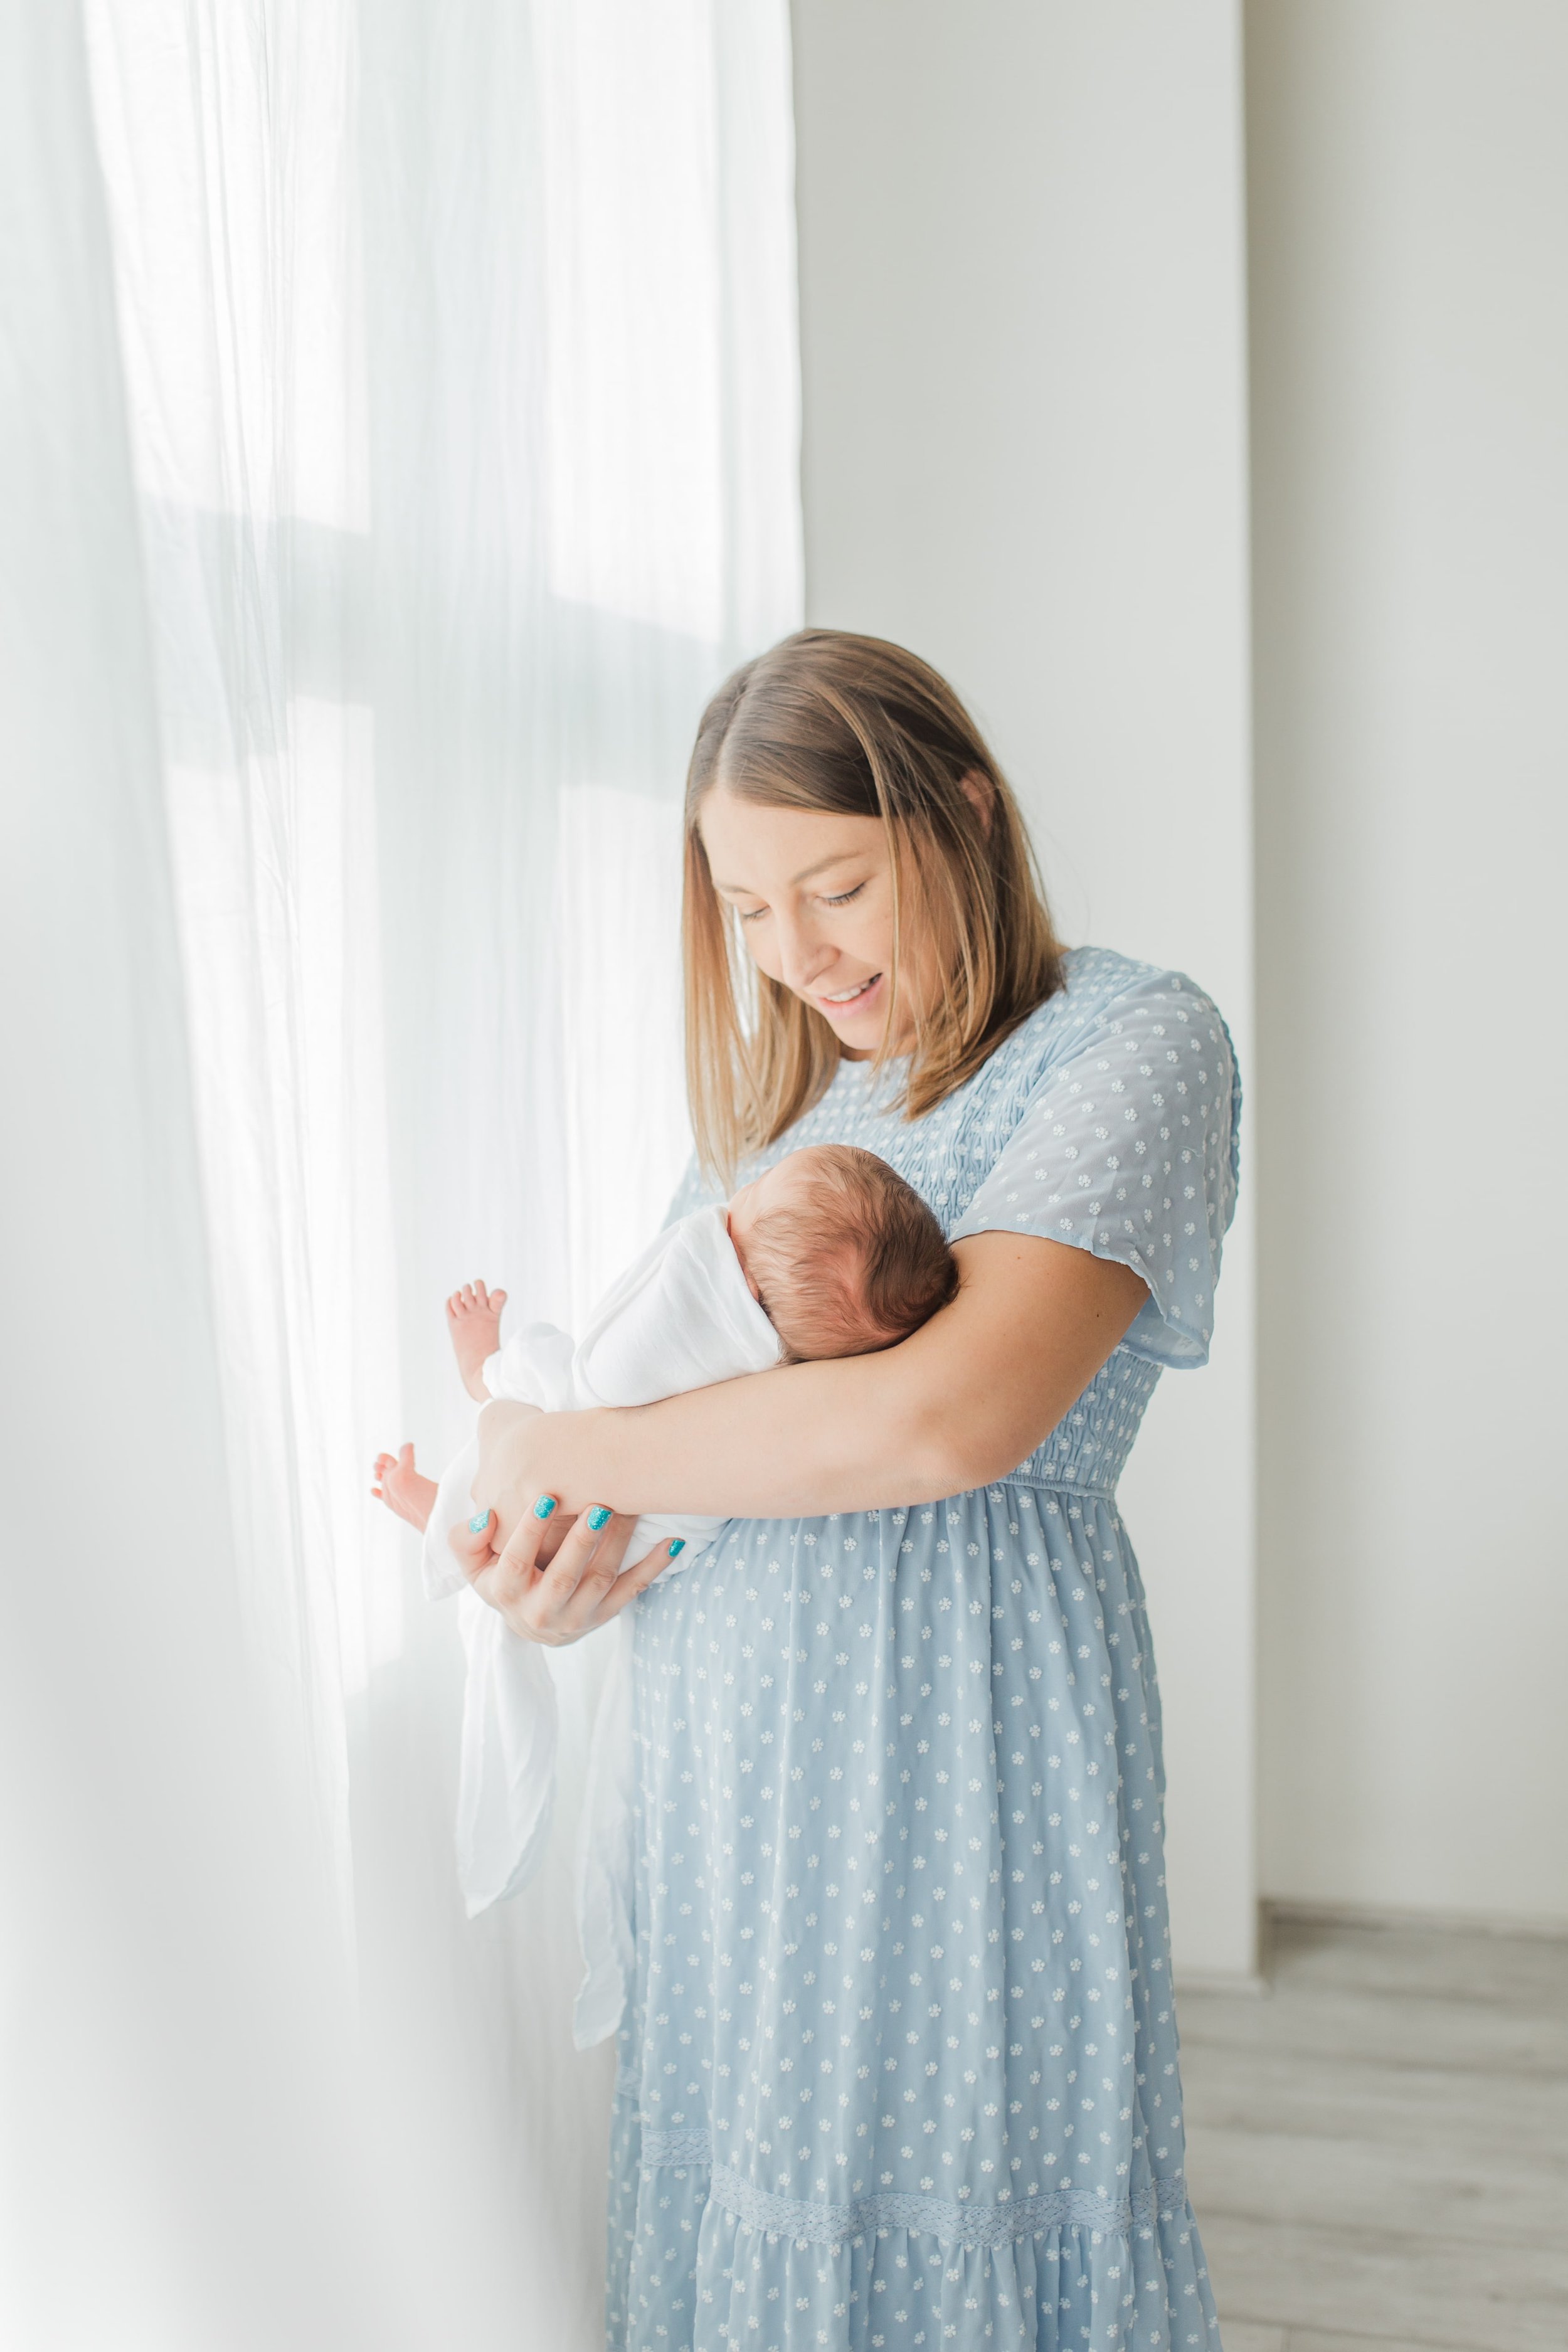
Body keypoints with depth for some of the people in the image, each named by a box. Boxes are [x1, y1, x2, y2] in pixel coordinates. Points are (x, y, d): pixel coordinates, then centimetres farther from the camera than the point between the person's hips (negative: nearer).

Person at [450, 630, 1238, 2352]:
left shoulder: (1132, 1041, -9)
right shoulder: (780, 1091, 14)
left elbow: (951, 1419, -22)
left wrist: (564, 1455, -13)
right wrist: (581, 1553, -5)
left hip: (957, 1710, -6)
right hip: (727, 1731, 6)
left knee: (950, 2206, 6)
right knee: (746, 2195, 12)